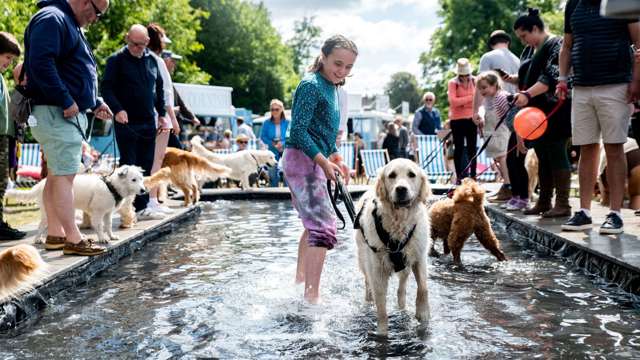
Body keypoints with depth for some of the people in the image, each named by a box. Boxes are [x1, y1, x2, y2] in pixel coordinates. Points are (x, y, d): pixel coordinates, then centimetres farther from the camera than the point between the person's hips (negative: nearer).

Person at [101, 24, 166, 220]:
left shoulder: (152, 60, 11)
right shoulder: (116, 60, -5)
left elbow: (159, 87, 20)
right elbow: (106, 88, -9)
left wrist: (161, 113, 16)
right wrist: (117, 109, -21)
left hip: (148, 122, 6)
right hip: (126, 121, -5)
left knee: (146, 165, 9)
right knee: (128, 166, -3)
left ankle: (142, 206, 16)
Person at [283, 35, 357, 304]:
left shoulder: (331, 87, 15)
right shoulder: (311, 85, -15)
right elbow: (299, 130, -21)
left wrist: (333, 156, 15)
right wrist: (324, 161, -23)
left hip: (315, 162, 10)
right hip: (302, 160, -10)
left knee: (314, 224, 21)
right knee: (324, 228, -17)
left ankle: (300, 280, 36)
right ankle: (312, 296, -18)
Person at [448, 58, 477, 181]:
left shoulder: (474, 81, 3)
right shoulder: (452, 83, -5)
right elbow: (453, 101, -15)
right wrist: (470, 98, -14)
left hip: (471, 119, 2)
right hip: (457, 120, -2)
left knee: (472, 148, 4)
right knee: (459, 148, 3)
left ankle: (473, 175, 9)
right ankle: (459, 176, 6)